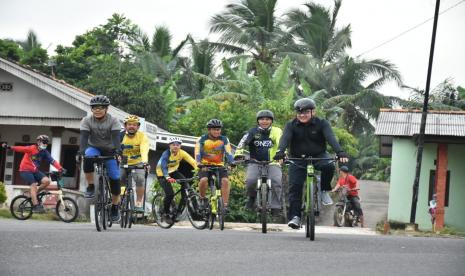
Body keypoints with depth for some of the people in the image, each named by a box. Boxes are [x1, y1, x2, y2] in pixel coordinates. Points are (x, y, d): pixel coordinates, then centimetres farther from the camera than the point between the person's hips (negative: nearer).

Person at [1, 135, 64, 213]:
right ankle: (35, 206, -20)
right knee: (34, 185, -20)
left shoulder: (44, 152, 0)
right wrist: (9, 147, -44)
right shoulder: (31, 149, -16)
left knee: (47, 181, -13)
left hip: (35, 171, 6)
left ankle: (34, 195, 6)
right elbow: (21, 148, -29)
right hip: (25, 170, -6)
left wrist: (60, 168, -22)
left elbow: (52, 161, -8)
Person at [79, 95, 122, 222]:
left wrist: (117, 152, -45)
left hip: (109, 151, 0)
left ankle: (115, 207, 4)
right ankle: (90, 186, -22)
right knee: (88, 156, -36)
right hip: (94, 148, 1)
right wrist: (81, 152, -41)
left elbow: (116, 137, -28)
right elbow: (84, 137, -24)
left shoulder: (113, 121, -16)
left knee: (114, 178, -13)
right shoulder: (87, 120, -13)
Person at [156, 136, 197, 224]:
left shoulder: (182, 153, -17)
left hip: (173, 171, 5)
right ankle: (166, 214, 3)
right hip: (162, 174, -5)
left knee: (184, 181, -23)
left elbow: (192, 161, -26)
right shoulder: (166, 154, -29)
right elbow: (163, 167, -41)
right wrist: (168, 178, -58)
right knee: (170, 194, -18)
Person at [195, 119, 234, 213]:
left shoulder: (224, 140, -2)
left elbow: (228, 153, -12)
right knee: (203, 180, -30)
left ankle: (225, 205, -22)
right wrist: (198, 163, -36)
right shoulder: (202, 139, -6)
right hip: (205, 166, -1)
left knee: (225, 180, -24)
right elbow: (197, 153, -16)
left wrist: (232, 163, -31)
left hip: (219, 166, 1)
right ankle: (203, 199, -3)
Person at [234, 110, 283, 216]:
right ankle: (252, 196, 7)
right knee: (250, 180, -26)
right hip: (255, 162, 0)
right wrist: (238, 154, -31)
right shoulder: (253, 131, 2)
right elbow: (243, 142, -12)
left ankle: (275, 207, -11)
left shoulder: (276, 131, 2)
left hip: (272, 163, 0)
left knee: (276, 182, -25)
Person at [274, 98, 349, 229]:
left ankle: (324, 191, -7)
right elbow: (285, 139, -21)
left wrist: (340, 153, -40)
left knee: (329, 166, -32)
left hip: (318, 156, -1)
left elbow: (331, 138, -22)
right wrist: (280, 153, -42)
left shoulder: (321, 124, -8)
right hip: (298, 159, 1)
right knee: (295, 187, -14)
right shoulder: (291, 125, -6)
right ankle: (295, 216, -10)